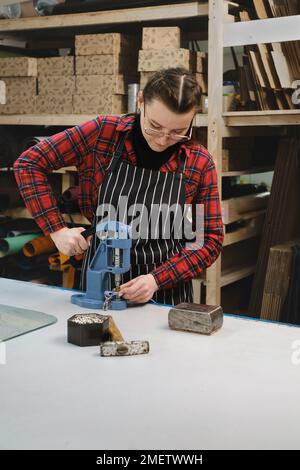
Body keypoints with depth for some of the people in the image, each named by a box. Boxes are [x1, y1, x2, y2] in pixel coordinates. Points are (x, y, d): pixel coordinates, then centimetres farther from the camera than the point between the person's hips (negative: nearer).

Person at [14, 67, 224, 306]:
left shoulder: (200, 163, -10)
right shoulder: (103, 133, -11)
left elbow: (211, 241, -5)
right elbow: (29, 164, -5)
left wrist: (156, 279, -17)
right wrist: (57, 229, -12)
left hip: (168, 290, 0)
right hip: (100, 280, 0)